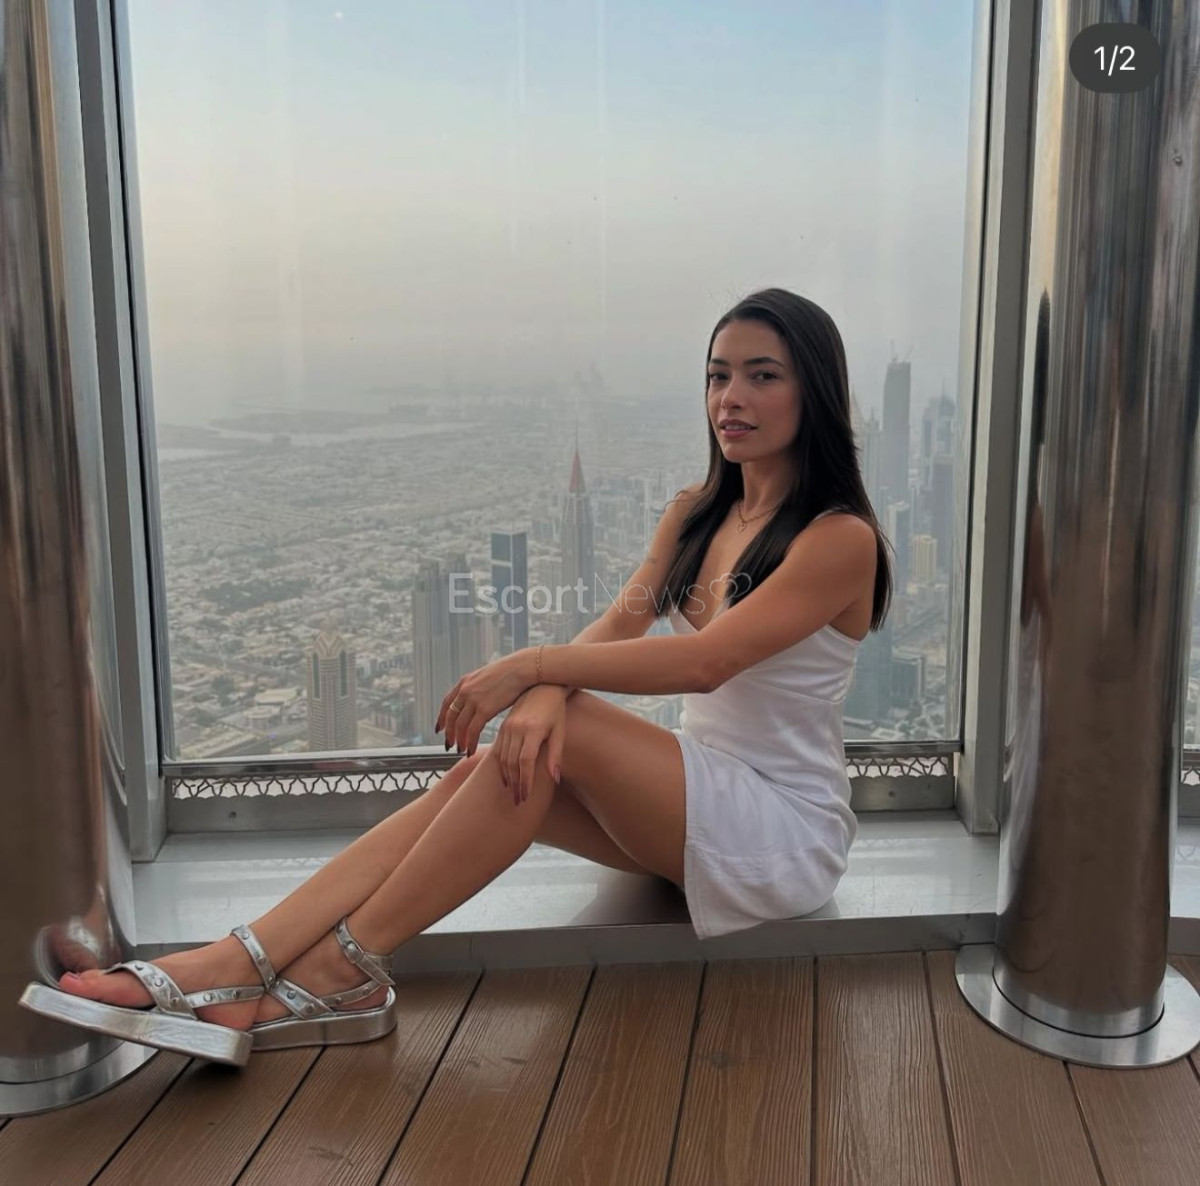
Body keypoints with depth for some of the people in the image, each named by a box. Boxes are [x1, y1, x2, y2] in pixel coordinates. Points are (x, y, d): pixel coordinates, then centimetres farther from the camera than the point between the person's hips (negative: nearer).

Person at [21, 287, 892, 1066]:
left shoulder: (840, 538, -13)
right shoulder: (696, 513, 9)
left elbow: (706, 659, -25)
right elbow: (619, 622, -5)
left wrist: (533, 666, -26)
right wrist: (546, 690, -26)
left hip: (787, 833, -6)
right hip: (693, 796, 6)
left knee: (544, 737, -29)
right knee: (484, 769, -19)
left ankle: (340, 972, -21)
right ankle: (232, 964, -25)